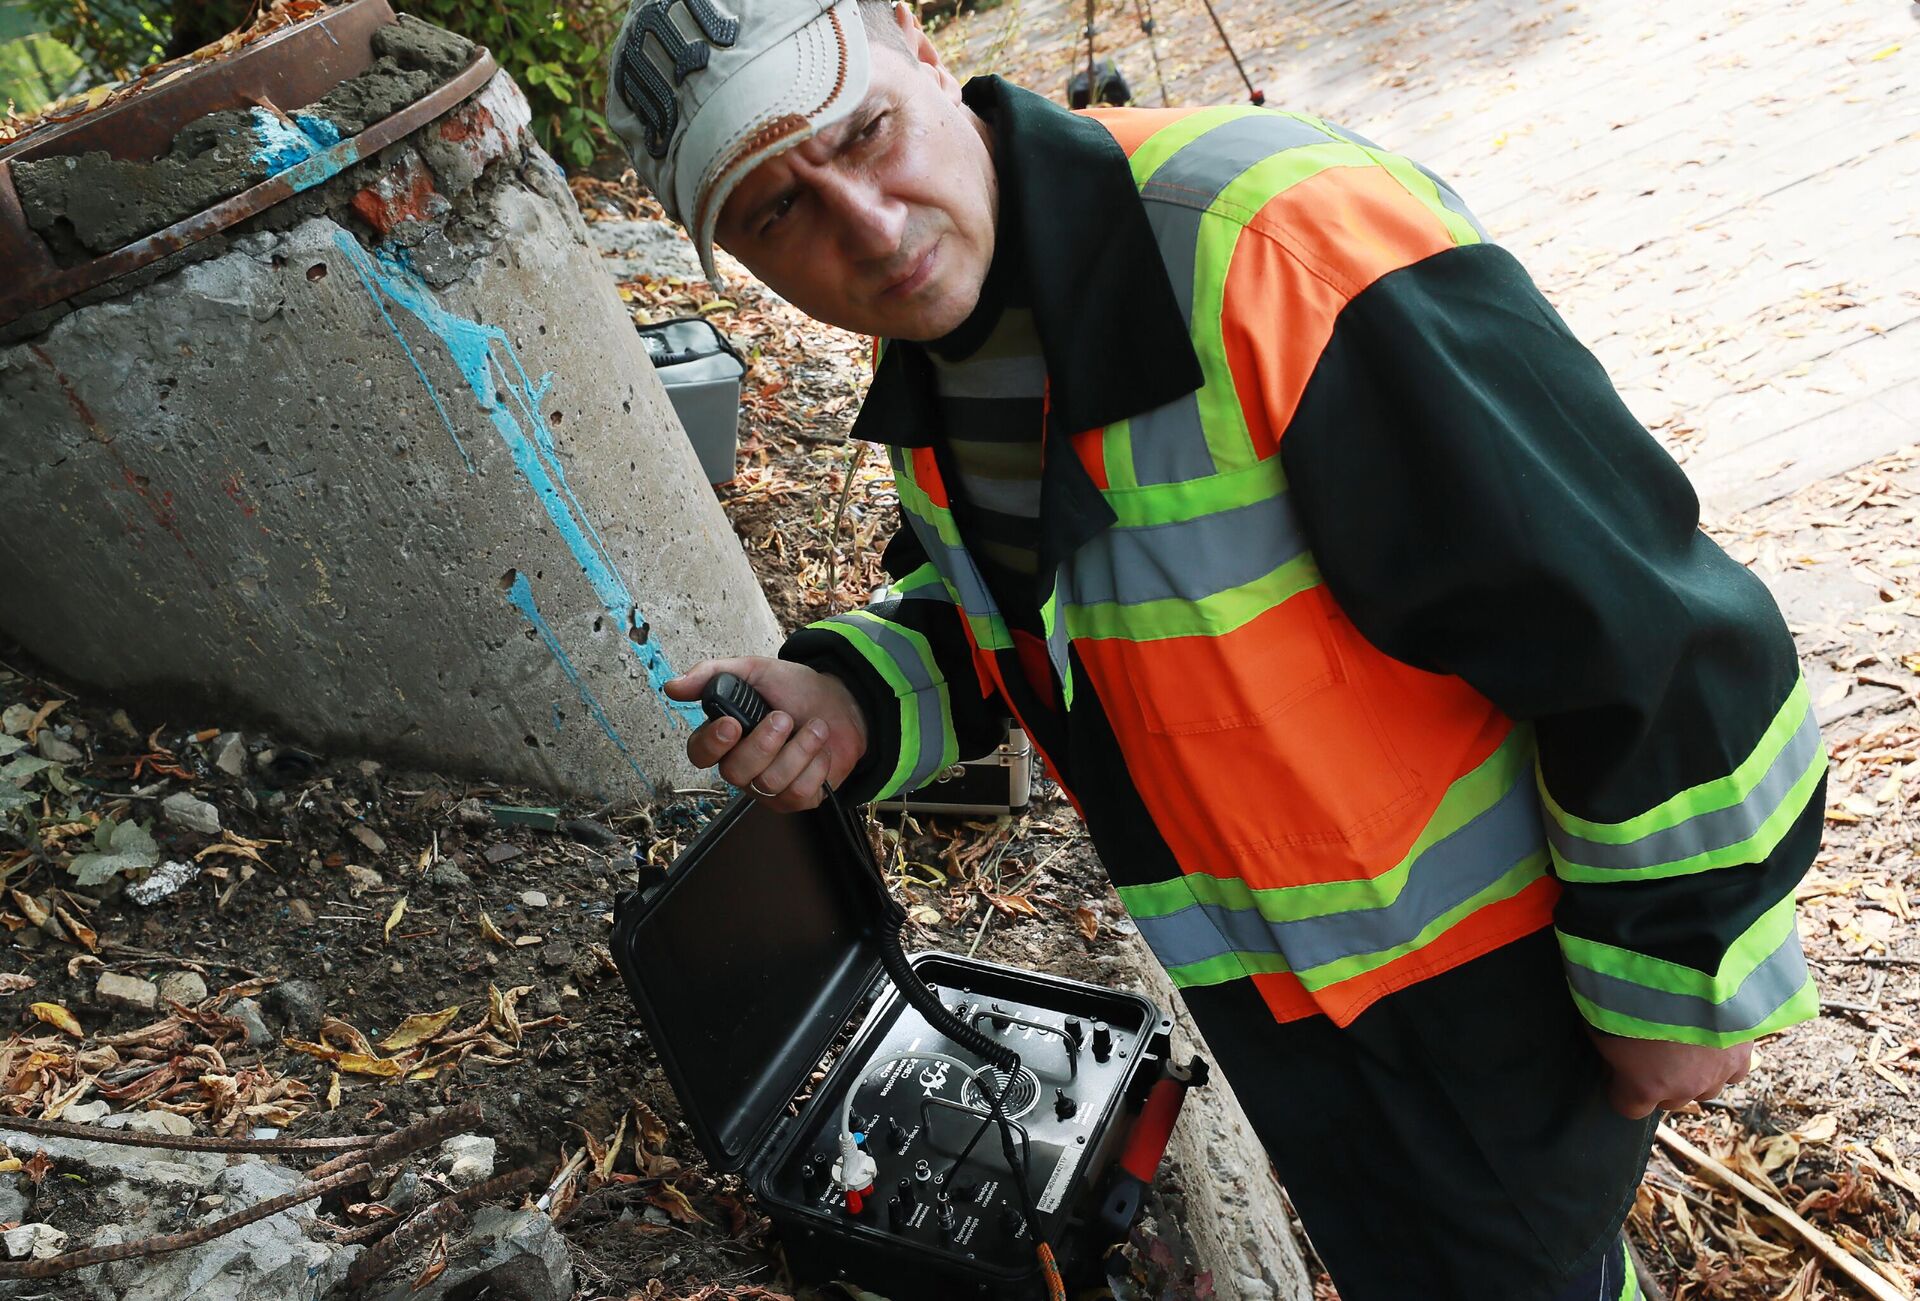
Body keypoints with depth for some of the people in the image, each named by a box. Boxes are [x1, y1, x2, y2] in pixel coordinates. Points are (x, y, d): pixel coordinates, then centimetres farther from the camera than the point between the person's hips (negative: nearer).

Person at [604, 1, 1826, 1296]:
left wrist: (1681, 982, -16)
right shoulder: (931, 377, -5)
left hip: (1483, 961, -7)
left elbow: (1643, 630, -26)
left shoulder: (1276, 250, -31)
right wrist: (855, 705, -9)